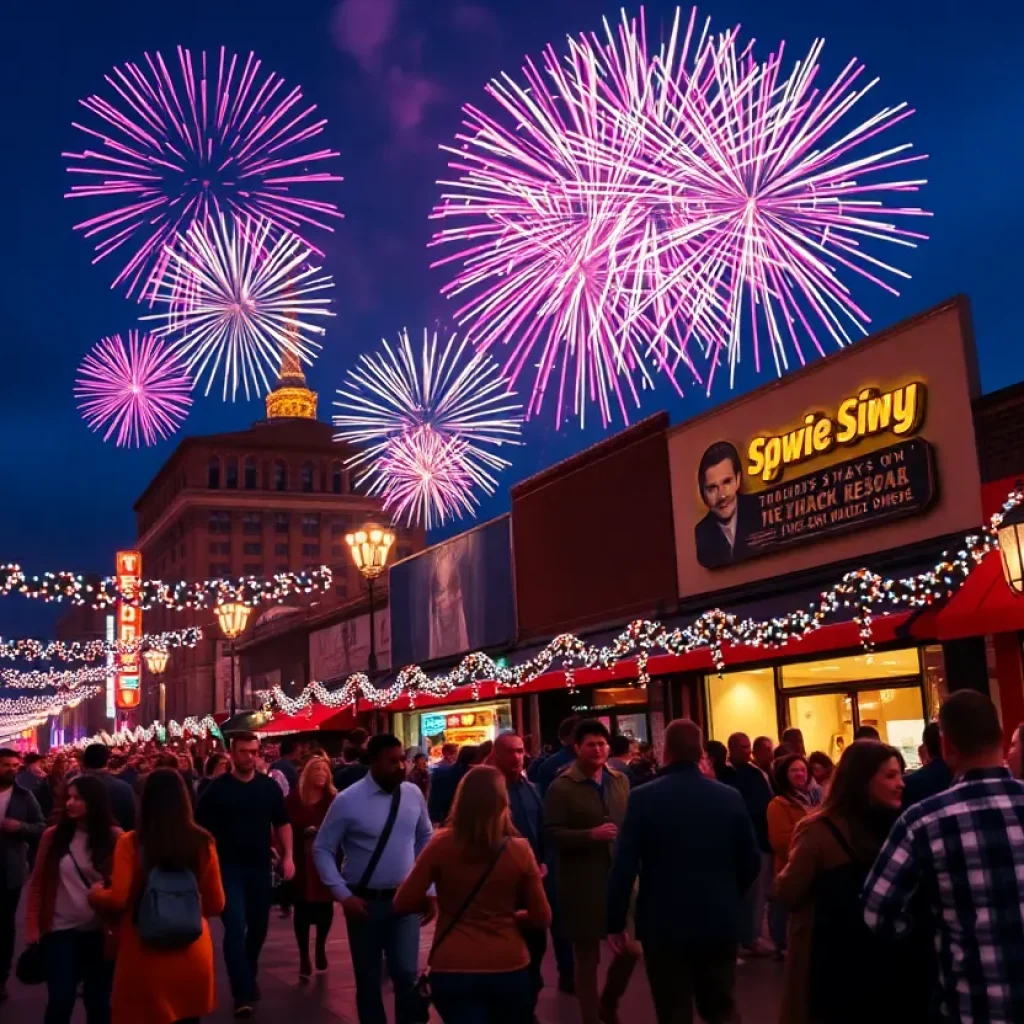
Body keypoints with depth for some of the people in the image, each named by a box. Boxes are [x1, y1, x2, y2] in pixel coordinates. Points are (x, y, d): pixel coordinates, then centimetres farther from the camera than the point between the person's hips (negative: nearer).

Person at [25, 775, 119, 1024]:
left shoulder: (114, 837, -5)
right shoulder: (53, 835, -1)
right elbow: (37, 883, 2)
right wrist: (32, 926, -4)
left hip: (101, 931, 0)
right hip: (61, 929, 0)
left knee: (98, 1001, 11)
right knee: (60, 1002, 0)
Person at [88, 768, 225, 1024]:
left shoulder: (131, 843, -11)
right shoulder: (203, 842, -5)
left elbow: (117, 901, -13)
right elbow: (216, 905, 1)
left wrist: (95, 894, 9)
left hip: (145, 957, -2)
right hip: (192, 955, 2)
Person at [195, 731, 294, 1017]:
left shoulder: (270, 786, 2)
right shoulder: (217, 788, -6)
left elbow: (282, 823, 9)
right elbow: (201, 827, -3)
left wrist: (288, 856, 0)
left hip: (260, 866, 4)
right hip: (228, 867, -3)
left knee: (259, 926, 14)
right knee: (235, 928, -12)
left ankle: (249, 976, 38)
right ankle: (243, 993, -7)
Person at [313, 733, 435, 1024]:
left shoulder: (413, 795, -2)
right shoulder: (348, 800, -13)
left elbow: (425, 840, 9)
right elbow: (322, 850, -6)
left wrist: (429, 890, 6)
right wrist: (344, 895, -12)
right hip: (365, 901, -2)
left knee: (406, 974, -6)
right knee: (368, 979, 10)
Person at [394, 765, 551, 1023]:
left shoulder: (441, 845, -8)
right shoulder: (519, 850, -7)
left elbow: (403, 903, -3)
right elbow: (542, 919, -1)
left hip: (453, 969, -2)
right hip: (509, 968, 2)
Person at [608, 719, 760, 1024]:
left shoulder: (643, 798, -11)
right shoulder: (730, 797, -2)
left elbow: (624, 866, -12)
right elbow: (751, 863, 4)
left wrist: (615, 922, -2)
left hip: (665, 922, -3)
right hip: (721, 922, 3)